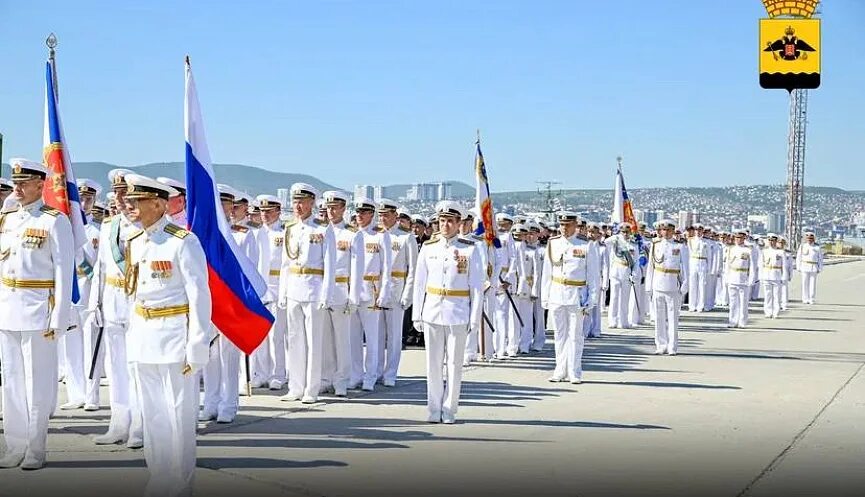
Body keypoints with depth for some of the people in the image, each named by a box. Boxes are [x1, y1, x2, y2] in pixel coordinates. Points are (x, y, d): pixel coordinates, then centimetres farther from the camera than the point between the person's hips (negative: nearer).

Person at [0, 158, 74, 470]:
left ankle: (35, 450, 12)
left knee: (38, 383, 2)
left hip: (38, 310, -6)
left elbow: (64, 272, -9)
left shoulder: (55, 221, -7)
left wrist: (58, 318, -13)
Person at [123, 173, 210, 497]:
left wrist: (197, 347, -16)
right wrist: (133, 336, 14)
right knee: (152, 415, 14)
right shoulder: (133, 243, 9)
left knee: (179, 416, 1)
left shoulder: (183, 242, -13)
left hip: (174, 336, -7)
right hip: (142, 337, 7)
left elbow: (200, 296, -14)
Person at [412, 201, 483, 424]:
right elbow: (419, 283, 9)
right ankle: (434, 409, 16)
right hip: (432, 312, 2)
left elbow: (477, 286, 0)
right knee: (433, 363, 6)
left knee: (454, 364, 3)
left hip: (458, 314, -2)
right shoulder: (428, 248, 6)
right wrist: (416, 314, 5)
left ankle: (449, 410, 13)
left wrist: (474, 318, -4)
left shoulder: (470, 249, -1)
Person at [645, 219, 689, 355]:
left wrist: (684, 288, -2)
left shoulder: (680, 247, 2)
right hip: (657, 287, 3)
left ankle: (672, 347, 5)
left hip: (673, 287, -3)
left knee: (673, 318, 0)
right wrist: (649, 287, 9)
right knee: (659, 318, 6)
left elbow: (684, 268, 3)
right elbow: (650, 267, 12)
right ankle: (661, 346, 13)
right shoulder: (655, 246, 9)